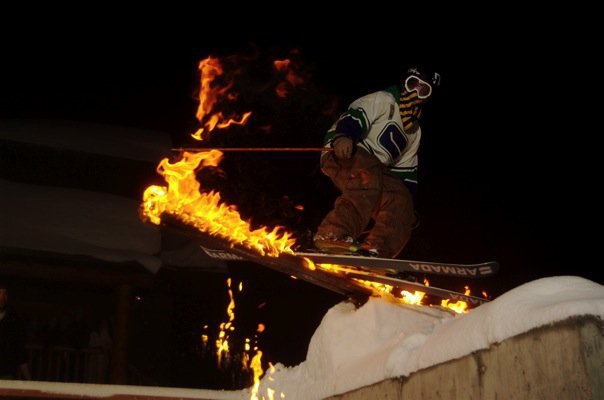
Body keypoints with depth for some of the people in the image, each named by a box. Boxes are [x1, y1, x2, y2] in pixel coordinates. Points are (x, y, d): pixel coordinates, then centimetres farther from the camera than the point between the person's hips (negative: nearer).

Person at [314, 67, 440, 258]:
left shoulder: (415, 131, 27)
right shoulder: (383, 100, 4)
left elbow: (405, 171, 28)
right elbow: (355, 116, -15)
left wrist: (407, 207, 20)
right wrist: (343, 136, -38)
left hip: (375, 171, 8)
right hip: (342, 154, -8)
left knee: (401, 199, -15)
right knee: (368, 176, -38)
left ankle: (372, 252, -29)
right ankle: (333, 234, -49)